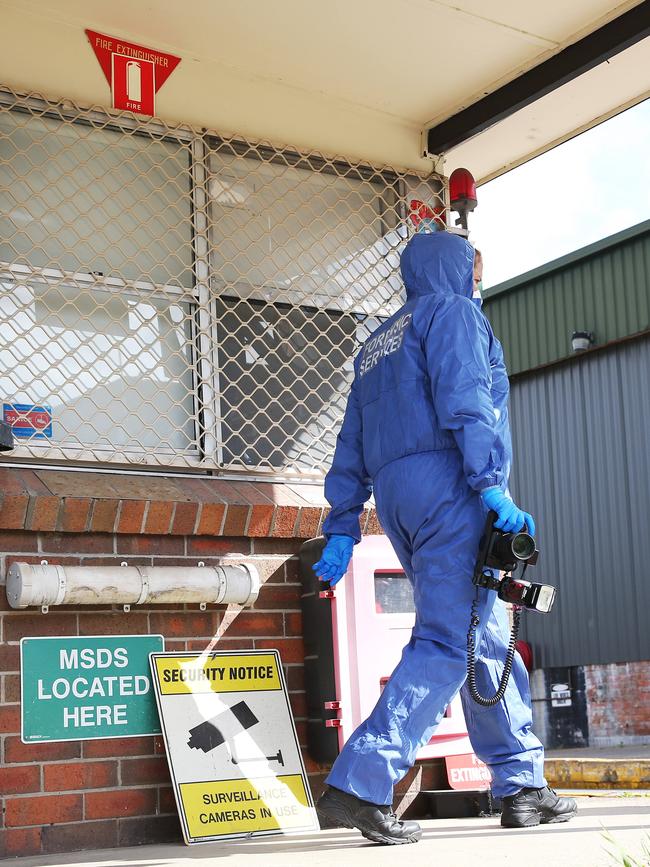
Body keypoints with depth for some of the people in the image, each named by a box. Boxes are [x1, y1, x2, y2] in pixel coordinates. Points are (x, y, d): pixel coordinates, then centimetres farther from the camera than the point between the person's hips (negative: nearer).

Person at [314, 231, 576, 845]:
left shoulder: (376, 345, 29)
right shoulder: (452, 311, 6)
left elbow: (352, 442, 23)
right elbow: (461, 396, -12)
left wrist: (342, 526, 19)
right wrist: (490, 482, -21)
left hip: (393, 493, 9)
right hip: (447, 479, -9)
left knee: (488, 639, 12)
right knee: (448, 642, -13)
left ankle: (522, 786, 14)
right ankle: (358, 785, -22)